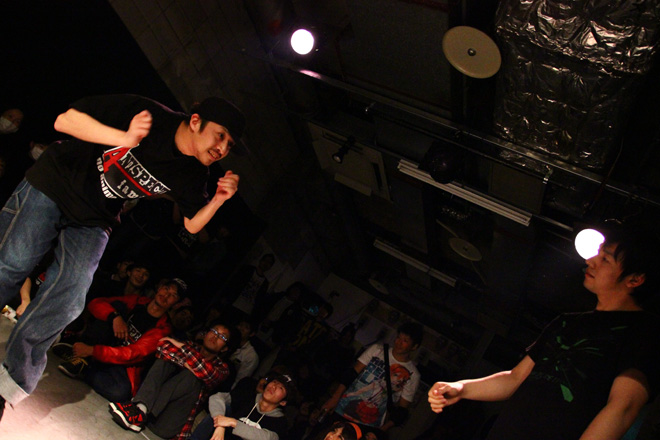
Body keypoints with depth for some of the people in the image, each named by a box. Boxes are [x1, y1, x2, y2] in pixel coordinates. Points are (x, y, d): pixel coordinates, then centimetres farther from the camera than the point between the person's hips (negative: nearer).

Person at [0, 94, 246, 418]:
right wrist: (125, 138, -38)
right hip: (53, 183, -3)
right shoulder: (145, 114, -24)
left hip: (92, 223, 3)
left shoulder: (193, 175, -10)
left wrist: (218, 199, -21)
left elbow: (192, 224, -2)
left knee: (67, 297, -9)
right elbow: (64, 121, -24)